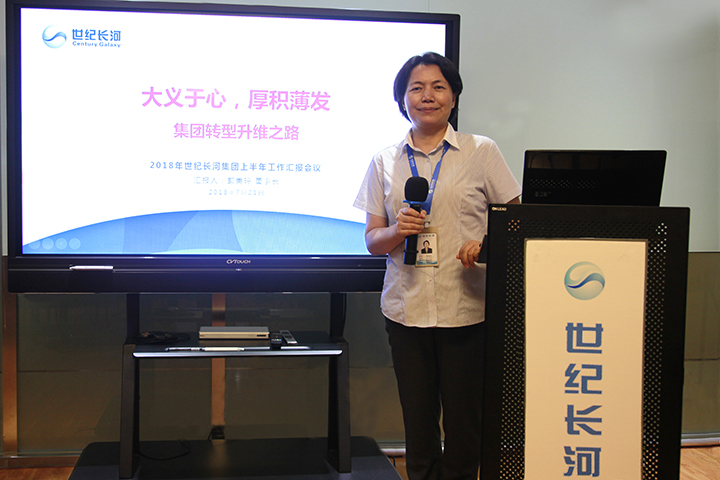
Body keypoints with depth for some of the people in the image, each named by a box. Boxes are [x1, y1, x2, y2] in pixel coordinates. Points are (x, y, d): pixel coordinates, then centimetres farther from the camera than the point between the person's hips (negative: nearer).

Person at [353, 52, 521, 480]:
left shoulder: (482, 152, 4)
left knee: (463, 420, 2)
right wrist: (397, 232, -11)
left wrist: (487, 243, -15)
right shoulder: (386, 161, 10)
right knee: (417, 419, 8)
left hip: (467, 307, -2)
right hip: (406, 307, 2)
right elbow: (372, 240, 11)